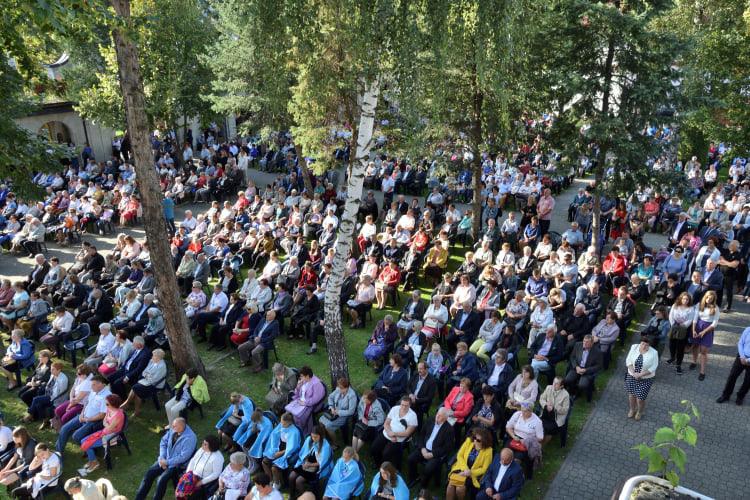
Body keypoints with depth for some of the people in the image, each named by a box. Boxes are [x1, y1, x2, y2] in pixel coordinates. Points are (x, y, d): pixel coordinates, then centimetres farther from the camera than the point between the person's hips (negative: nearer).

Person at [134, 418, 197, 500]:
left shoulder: (189, 438, -26)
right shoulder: (173, 430, -4)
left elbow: (184, 457, -25)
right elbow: (163, 442, 7)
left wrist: (167, 462, -19)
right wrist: (162, 458, -6)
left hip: (178, 464, -7)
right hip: (165, 459, 7)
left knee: (161, 480, -24)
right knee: (149, 472, -8)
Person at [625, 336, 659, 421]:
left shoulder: (654, 353, -17)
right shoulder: (634, 347, -9)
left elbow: (653, 368, -15)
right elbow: (628, 361, -5)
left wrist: (640, 374, -21)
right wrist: (633, 373, -18)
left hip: (645, 379, -3)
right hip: (631, 376, 3)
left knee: (640, 398, 1)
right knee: (631, 394, 16)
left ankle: (640, 412, 33)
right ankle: (632, 409, 44)